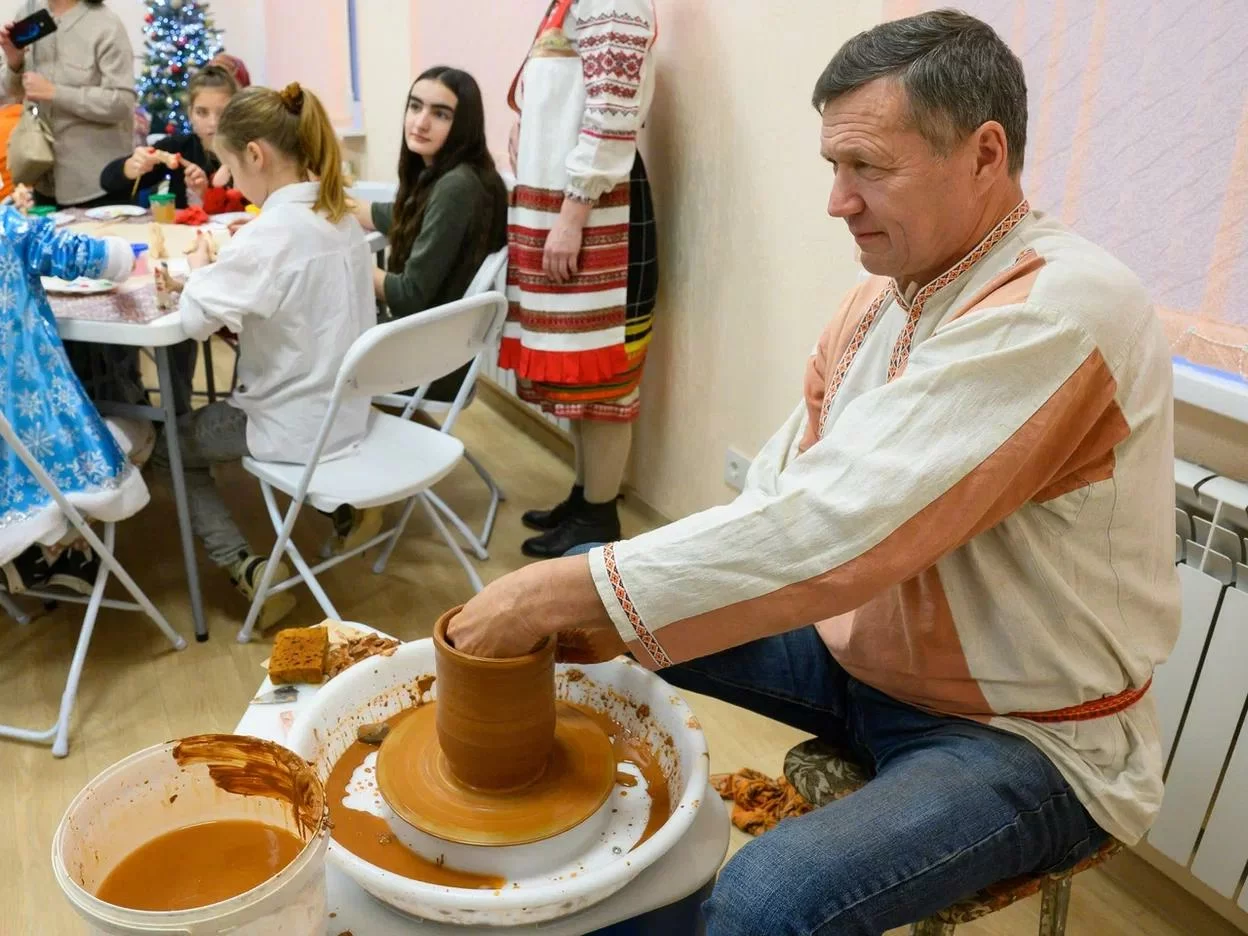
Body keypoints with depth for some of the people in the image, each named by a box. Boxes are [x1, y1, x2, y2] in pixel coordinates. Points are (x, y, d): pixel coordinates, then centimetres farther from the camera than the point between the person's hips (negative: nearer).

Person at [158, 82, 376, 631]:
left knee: (172, 441, 16)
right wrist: (228, 267, 1)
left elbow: (195, 319, -23)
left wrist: (199, 268, -4)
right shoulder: (339, 215, 2)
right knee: (213, 412, 32)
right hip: (345, 411, 8)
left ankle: (246, 567, 4)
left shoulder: (273, 231, -24)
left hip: (299, 426, -8)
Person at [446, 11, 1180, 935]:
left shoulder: (1059, 311, -26)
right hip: (862, 646, 8)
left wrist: (569, 590, -30)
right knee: (587, 635, 5)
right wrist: (615, 609, -16)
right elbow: (782, 494, -3)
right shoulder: (883, 295, 0)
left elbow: (836, 527, -35)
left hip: (1030, 736, -7)